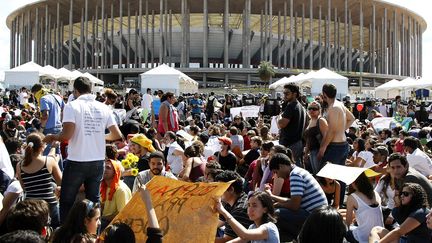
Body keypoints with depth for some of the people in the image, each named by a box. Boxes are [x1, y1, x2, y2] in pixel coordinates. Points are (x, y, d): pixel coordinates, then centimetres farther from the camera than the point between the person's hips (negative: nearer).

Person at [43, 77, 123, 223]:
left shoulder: (72, 106, -9)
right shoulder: (103, 108, 3)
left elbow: (67, 135, -19)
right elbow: (117, 135, 4)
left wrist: (52, 137, 0)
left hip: (77, 162, -4)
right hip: (98, 161, 4)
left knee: (67, 201, 10)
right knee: (94, 199, 16)